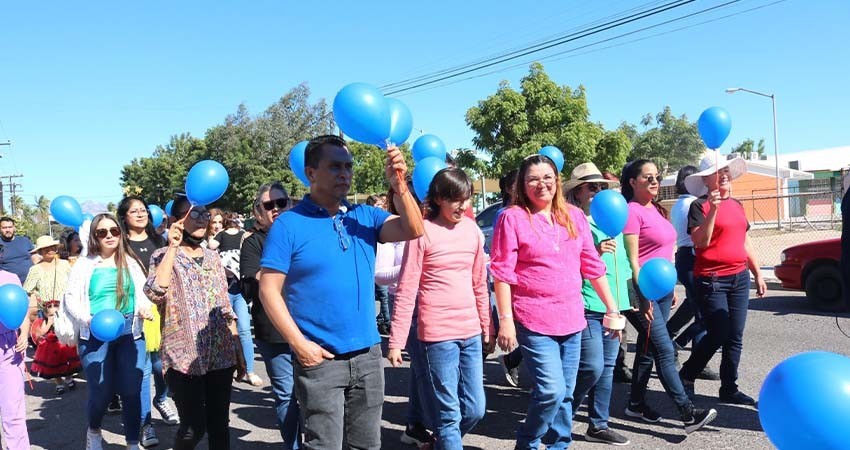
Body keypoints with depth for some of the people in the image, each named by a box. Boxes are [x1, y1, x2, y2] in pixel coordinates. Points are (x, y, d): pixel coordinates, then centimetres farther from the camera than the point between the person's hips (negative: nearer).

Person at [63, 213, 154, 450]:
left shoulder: (130, 262, 11)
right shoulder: (85, 264, 5)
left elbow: (143, 293, 8)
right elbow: (70, 299, 1)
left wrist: (145, 308, -14)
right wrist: (89, 319, -15)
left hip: (129, 331, 1)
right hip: (95, 334, -1)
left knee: (132, 391, -1)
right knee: (101, 392, 2)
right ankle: (94, 431, 34)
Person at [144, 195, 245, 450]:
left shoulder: (213, 258, 13)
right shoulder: (164, 256, -1)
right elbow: (155, 293, -23)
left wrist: (238, 351, 12)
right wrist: (172, 247, -17)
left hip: (221, 356, 4)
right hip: (184, 357, -4)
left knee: (219, 425, 8)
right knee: (194, 427, -4)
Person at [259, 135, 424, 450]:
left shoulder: (364, 216, 5)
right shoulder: (289, 225, -7)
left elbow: (413, 230, -7)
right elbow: (269, 290, -9)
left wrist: (399, 185, -21)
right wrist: (299, 344, -15)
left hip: (368, 354, 5)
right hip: (319, 358, -4)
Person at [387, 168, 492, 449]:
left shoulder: (472, 229, 8)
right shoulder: (423, 231, -8)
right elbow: (406, 290, -9)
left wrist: (487, 327, 16)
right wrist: (396, 340, -10)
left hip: (471, 331, 6)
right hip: (438, 333, -6)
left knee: (475, 410, 12)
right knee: (449, 414, 1)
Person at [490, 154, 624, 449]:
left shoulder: (574, 216, 9)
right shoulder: (513, 217, -6)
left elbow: (592, 265, 13)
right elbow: (502, 272, -9)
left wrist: (612, 308, 12)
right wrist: (505, 319, -13)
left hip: (571, 317, 5)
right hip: (533, 320, -5)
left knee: (565, 394, 11)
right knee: (552, 391, -11)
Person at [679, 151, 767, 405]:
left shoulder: (736, 205, 14)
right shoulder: (699, 206, -7)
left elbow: (745, 242, 21)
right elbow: (700, 242, -19)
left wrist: (758, 274, 20)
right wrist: (713, 210, -27)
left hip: (739, 278, 7)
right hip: (711, 279, -7)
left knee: (735, 337, 8)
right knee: (718, 335, -6)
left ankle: (729, 389, 19)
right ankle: (686, 375, 16)